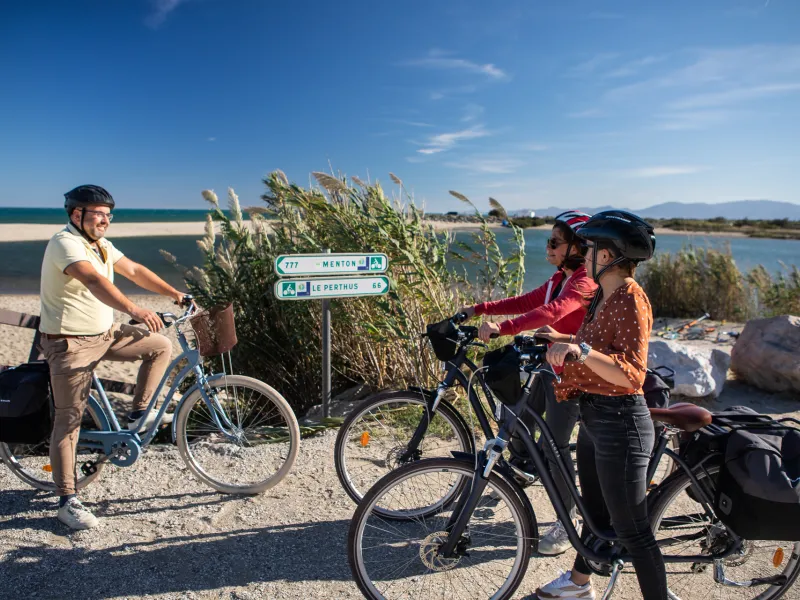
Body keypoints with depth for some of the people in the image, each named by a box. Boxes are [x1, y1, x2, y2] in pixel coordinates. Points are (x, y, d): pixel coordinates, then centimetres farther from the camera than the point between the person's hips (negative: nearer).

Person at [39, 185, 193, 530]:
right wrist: (135, 311, -52)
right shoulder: (65, 243, -20)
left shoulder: (100, 244, 8)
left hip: (105, 334, 8)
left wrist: (176, 294, 1)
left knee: (160, 346, 2)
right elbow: (95, 281, -37)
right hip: (70, 343, -8)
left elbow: (135, 271, 11)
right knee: (69, 420, -3)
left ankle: (138, 417, 12)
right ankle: (67, 501, 7)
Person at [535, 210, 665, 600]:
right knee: (595, 510, 26)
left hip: (619, 424, -10)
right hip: (594, 417, 10)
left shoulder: (630, 300, -21)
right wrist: (562, 339, 29)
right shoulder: (605, 296, 7)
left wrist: (580, 350, -42)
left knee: (631, 531, 4)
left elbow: (632, 374, -29)